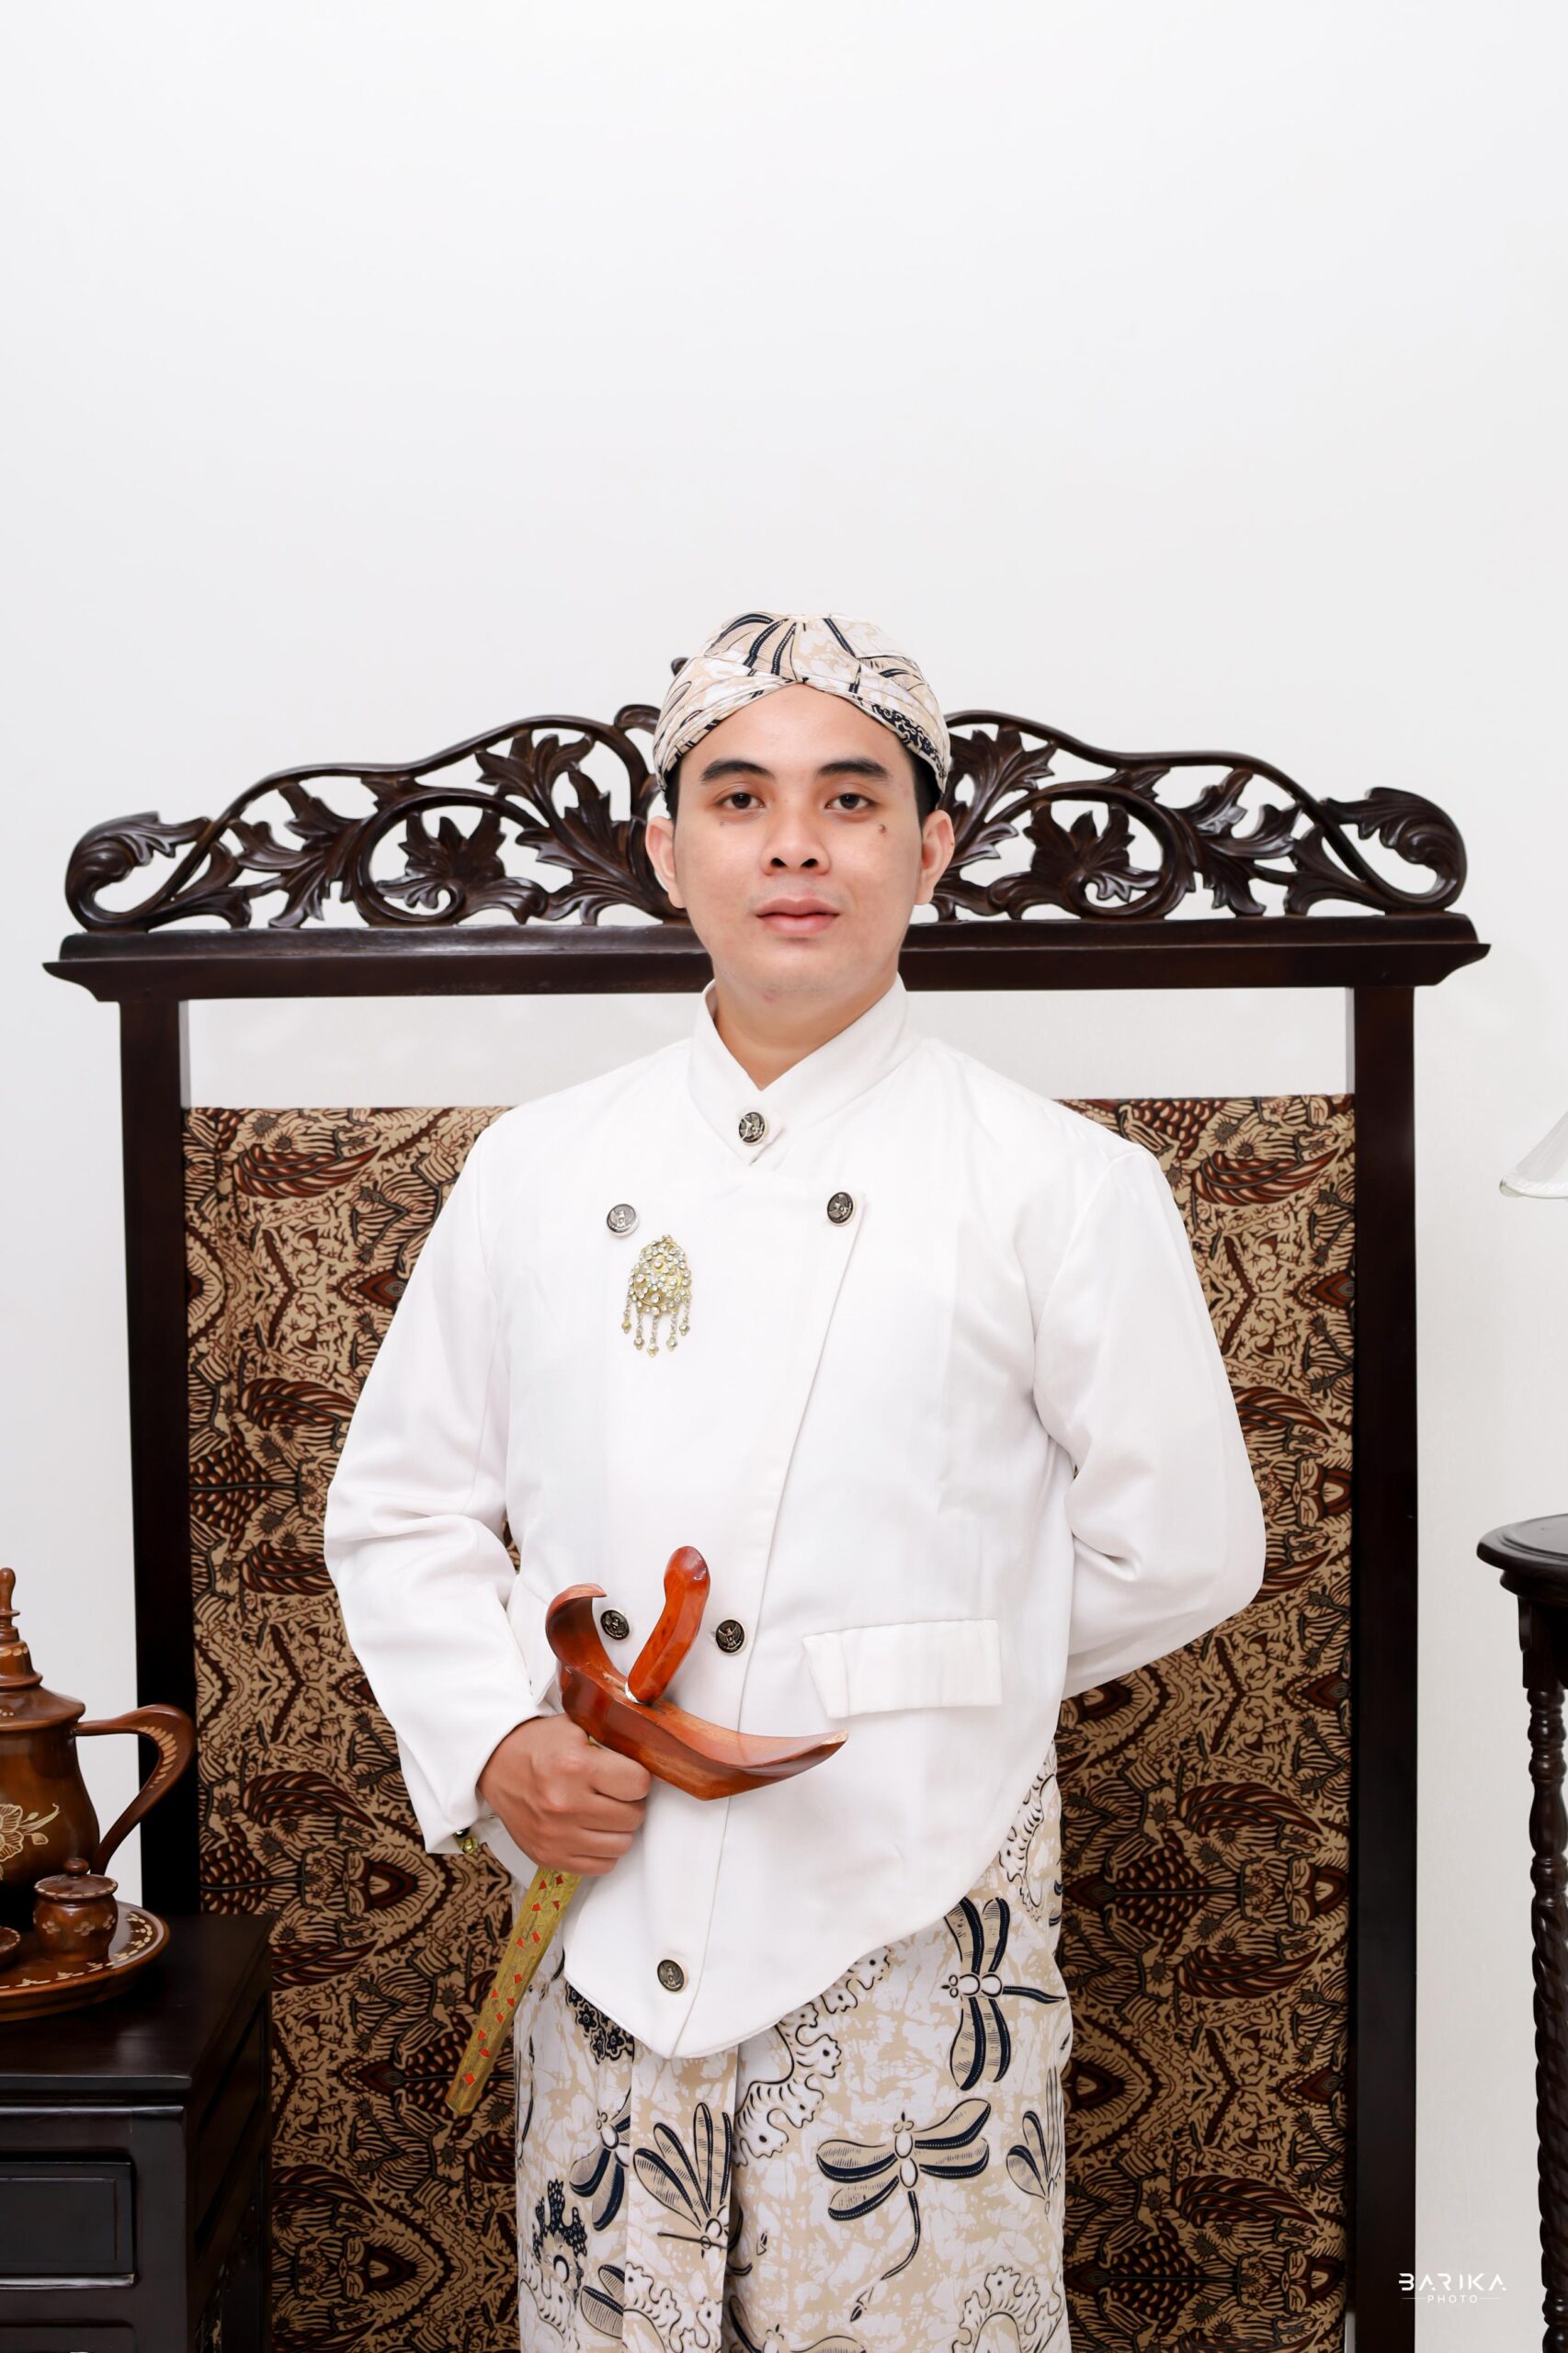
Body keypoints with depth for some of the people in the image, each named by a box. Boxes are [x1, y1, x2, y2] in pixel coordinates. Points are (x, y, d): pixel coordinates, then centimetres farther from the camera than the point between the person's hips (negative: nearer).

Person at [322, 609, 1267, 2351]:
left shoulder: (1060, 1189, -6)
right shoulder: (537, 1173, 3)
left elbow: (1179, 1551, -1)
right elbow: (404, 1504, 10)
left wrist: (929, 1689, 2)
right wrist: (496, 1749, -5)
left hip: (907, 1936, -2)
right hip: (605, 1915, 3)